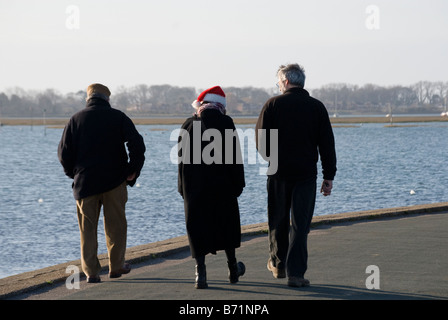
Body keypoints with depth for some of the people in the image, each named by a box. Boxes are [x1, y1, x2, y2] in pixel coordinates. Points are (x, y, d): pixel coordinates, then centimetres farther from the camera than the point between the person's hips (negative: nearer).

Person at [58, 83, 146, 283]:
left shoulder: (76, 119, 1)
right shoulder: (118, 117, 0)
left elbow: (64, 152, 0)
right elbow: (137, 145, -9)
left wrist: (73, 173, 14)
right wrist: (133, 171, 0)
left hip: (85, 182, 0)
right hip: (114, 181, 0)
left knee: (88, 229, 6)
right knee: (115, 225, 12)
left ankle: (91, 272, 2)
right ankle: (116, 267, 18)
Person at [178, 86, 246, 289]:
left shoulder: (188, 125, 2)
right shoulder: (226, 123, -7)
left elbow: (182, 158, 4)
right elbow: (234, 157, -7)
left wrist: (183, 188, 10)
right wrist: (238, 184, 0)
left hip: (194, 187, 1)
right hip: (222, 187, -1)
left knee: (198, 228, 3)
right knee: (226, 224, 14)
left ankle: (200, 273, -6)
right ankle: (233, 269, 26)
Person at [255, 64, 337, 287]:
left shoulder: (273, 105, -4)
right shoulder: (316, 107, 2)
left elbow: (261, 141, -5)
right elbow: (327, 145, 2)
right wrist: (329, 177, 6)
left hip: (279, 173, 0)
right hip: (306, 174, 0)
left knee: (278, 220, 16)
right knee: (300, 224, 1)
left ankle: (278, 264, 29)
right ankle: (296, 273, -5)